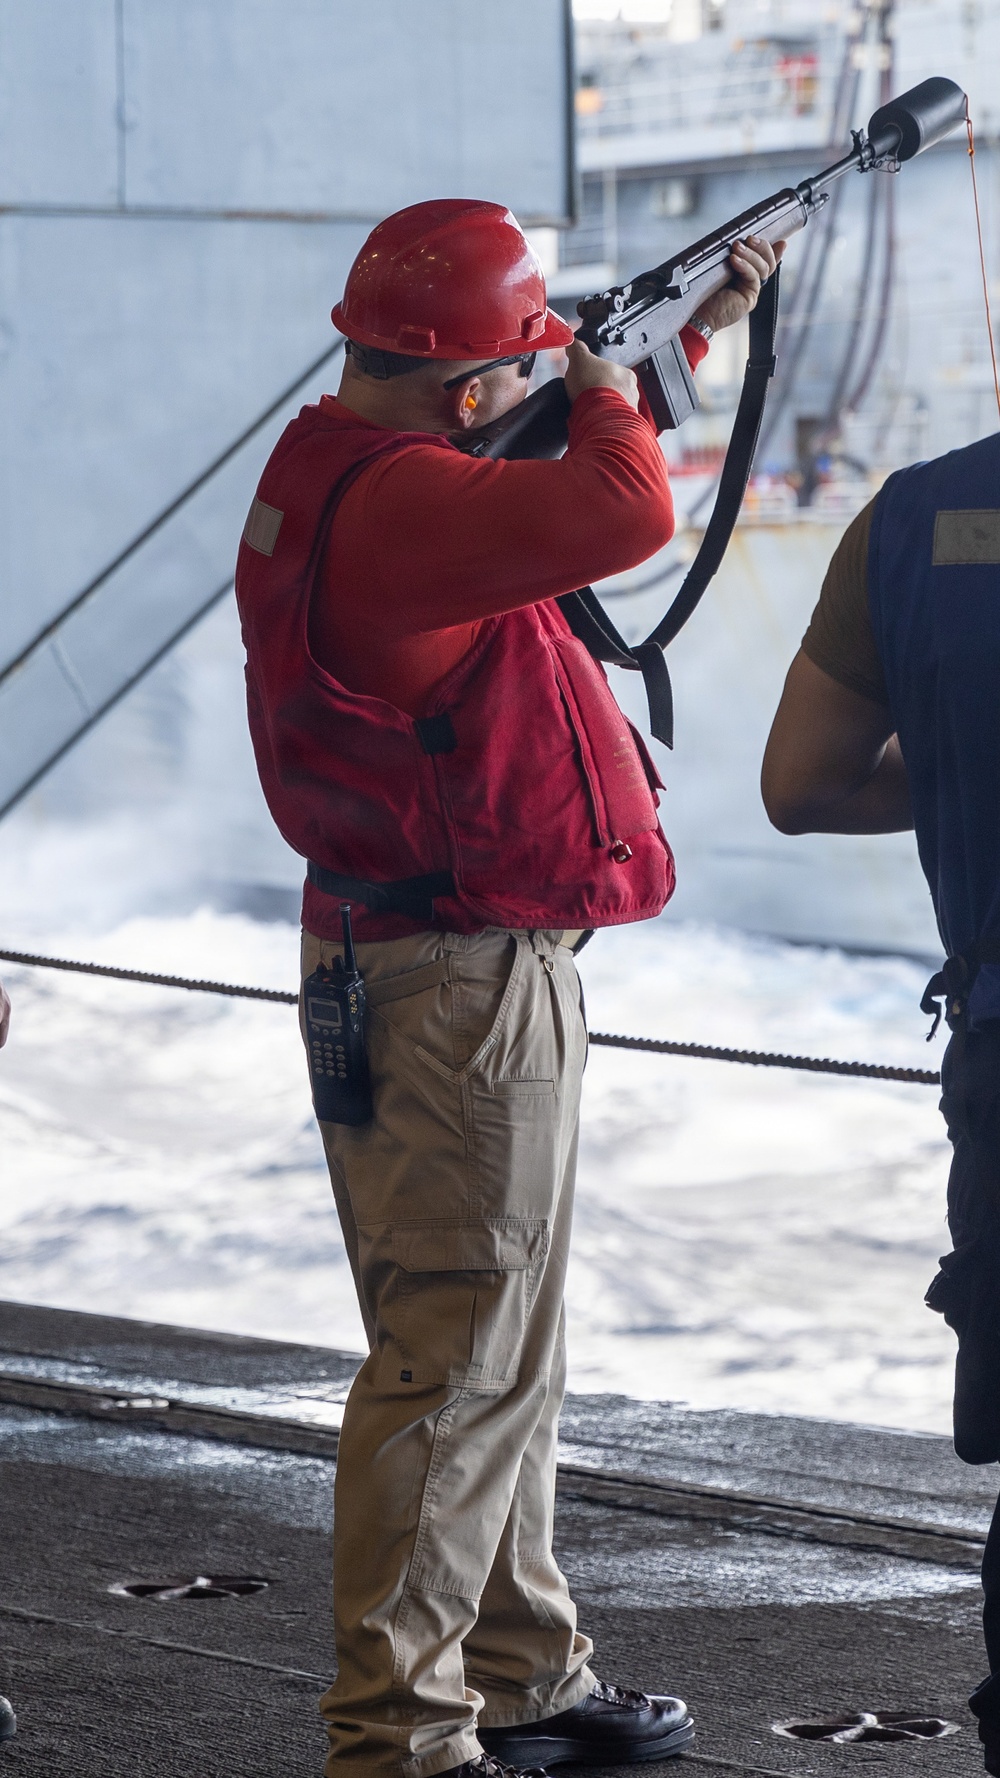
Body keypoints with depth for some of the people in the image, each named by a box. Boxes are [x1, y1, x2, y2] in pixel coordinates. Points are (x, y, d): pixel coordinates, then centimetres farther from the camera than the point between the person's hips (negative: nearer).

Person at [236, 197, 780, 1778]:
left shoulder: (339, 474, 10)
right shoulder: (398, 499, -23)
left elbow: (555, 471, 29)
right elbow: (623, 510, -36)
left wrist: (694, 333, 31)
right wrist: (606, 383, -15)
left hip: (397, 963, 11)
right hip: (467, 983, -11)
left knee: (498, 1347, 19)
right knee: (461, 1362, -6)